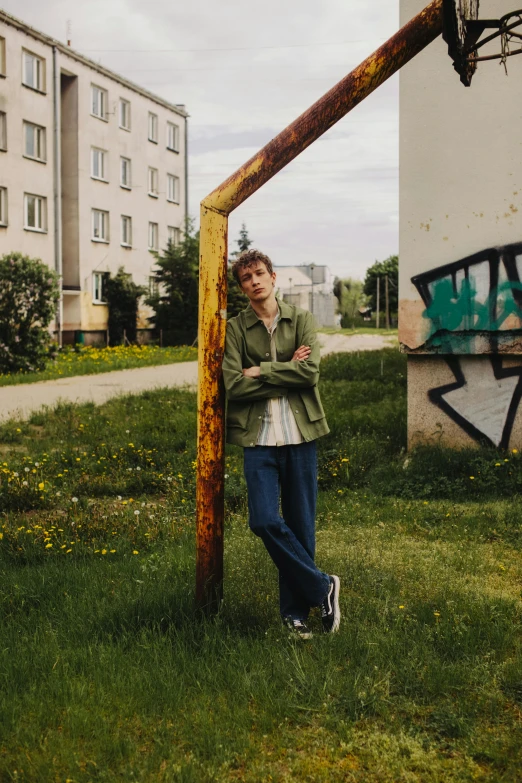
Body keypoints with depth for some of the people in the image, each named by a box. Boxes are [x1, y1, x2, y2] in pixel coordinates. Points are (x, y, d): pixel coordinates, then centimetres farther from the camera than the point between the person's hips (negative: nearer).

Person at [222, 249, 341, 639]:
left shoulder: (302, 320, 6)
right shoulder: (236, 328, 5)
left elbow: (311, 372, -8)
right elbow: (232, 385, -7)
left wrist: (260, 372, -8)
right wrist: (286, 374, -7)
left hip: (299, 433, 0)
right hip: (259, 435, 0)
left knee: (301, 524, 5)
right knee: (265, 521, -12)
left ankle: (295, 610, 20)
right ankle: (322, 587, 7)